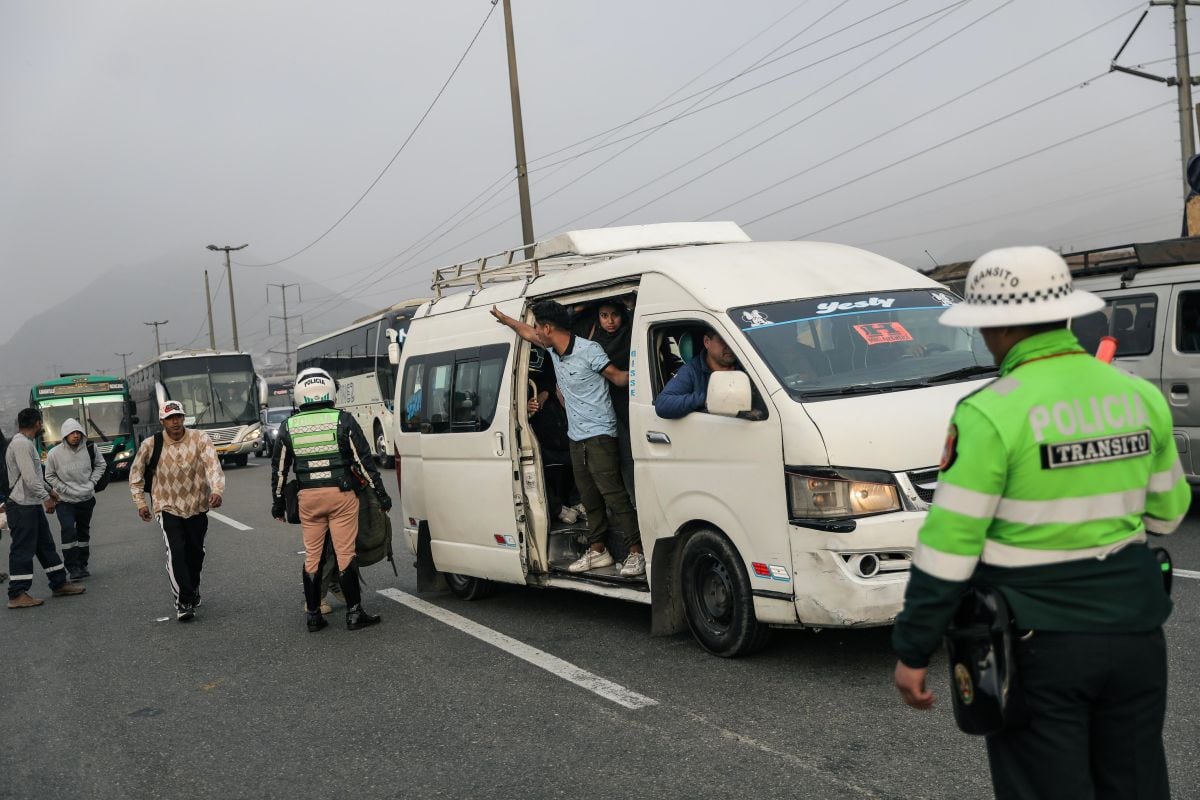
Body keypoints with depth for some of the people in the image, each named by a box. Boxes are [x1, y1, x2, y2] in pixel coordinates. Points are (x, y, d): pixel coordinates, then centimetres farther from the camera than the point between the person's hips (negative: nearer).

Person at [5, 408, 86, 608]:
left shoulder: (26, 443, 17)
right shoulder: (21, 444, -16)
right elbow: (29, 477, -23)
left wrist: (48, 491, 35)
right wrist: (45, 497, -20)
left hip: (32, 505, 11)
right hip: (22, 506, -11)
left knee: (46, 545, 14)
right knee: (22, 549, -6)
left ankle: (59, 584, 21)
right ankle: (17, 595, -2)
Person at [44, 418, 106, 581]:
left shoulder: (90, 449, -7)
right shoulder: (54, 454, -14)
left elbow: (101, 465, 9)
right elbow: (50, 476, -3)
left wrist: (92, 482, -3)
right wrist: (65, 490, -11)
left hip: (87, 499, 3)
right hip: (64, 501, -3)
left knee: (84, 532, 15)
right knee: (68, 531, -17)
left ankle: (82, 565, 28)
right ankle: (73, 568, -10)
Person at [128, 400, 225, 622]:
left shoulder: (200, 439, -7)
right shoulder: (151, 445, -5)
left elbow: (213, 465, -19)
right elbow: (135, 474, 9)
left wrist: (217, 490, -35)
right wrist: (140, 503, 6)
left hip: (197, 506, 2)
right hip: (168, 507, -1)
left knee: (196, 552, 15)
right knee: (176, 552, -17)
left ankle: (193, 589, 40)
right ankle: (183, 601, -12)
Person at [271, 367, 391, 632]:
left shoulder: (289, 426, 3)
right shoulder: (343, 420, -5)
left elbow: (279, 468, 8)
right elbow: (364, 460, -5)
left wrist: (278, 501, 19)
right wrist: (380, 493, 1)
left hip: (308, 498, 3)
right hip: (341, 495, -2)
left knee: (312, 556, 11)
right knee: (345, 554, 1)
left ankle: (313, 615, 16)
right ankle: (354, 613, 4)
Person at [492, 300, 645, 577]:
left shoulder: (588, 350, -14)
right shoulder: (553, 349, 9)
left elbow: (618, 377, -11)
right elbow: (526, 332, 26)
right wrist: (502, 318, 38)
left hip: (599, 435, -8)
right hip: (576, 437, 8)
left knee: (614, 494, -12)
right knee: (590, 498, 13)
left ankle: (637, 552, -11)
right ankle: (597, 550, 22)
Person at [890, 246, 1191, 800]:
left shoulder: (992, 414, -17)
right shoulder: (1142, 397, 2)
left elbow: (947, 545, -16)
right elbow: (1167, 511, 13)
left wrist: (912, 653, -8)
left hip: (1038, 645, -6)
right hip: (1134, 635, 6)